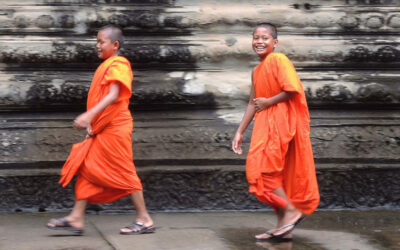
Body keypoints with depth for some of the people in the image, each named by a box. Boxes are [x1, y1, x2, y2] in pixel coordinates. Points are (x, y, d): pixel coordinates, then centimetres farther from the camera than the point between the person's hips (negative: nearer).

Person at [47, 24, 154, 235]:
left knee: (124, 172, -5)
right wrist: (92, 123, 17)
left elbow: (113, 95, -26)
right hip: (101, 130, 10)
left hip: (114, 129, -10)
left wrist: (89, 115, -36)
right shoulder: (106, 66, 17)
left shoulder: (117, 65, -12)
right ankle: (76, 218, 7)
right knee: (85, 168, 6)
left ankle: (144, 219, 2)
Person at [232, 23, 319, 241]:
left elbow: (292, 89, -20)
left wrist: (267, 102, -11)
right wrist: (240, 132, 20)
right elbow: (253, 104, 22)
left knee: (263, 168, -13)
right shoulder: (257, 71, 18)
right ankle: (283, 227, 11)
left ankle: (291, 210, -6)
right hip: (266, 124, 9)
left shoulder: (279, 60, -9)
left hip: (281, 121, -9)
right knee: (275, 173, 8)